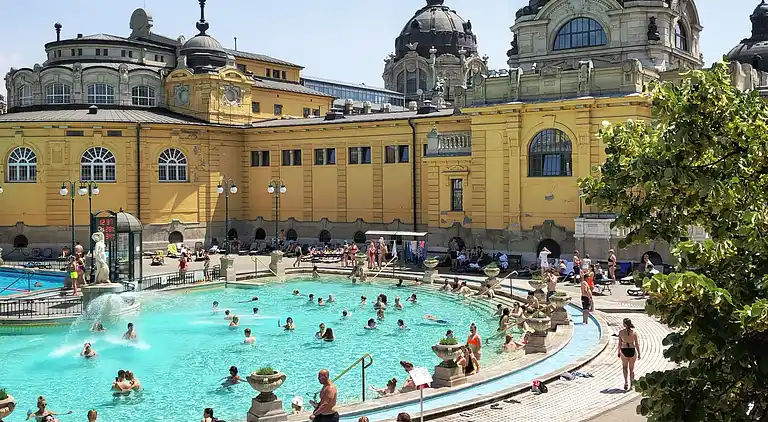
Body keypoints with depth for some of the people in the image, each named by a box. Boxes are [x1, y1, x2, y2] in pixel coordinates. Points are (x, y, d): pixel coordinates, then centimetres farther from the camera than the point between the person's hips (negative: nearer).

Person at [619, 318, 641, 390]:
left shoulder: (621, 332, -7)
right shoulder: (634, 332, -6)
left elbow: (620, 343, -3)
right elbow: (637, 344, -5)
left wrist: (619, 352, 9)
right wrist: (639, 354, 3)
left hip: (624, 351, -1)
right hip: (632, 351, 1)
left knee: (625, 367, 21)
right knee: (632, 368, 17)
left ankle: (626, 382, 4)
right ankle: (632, 383, 19)